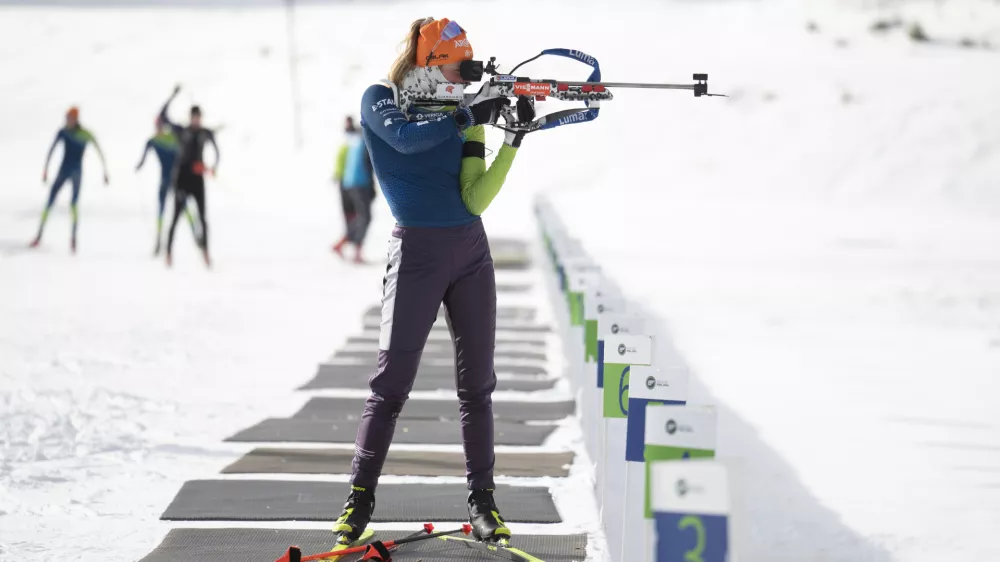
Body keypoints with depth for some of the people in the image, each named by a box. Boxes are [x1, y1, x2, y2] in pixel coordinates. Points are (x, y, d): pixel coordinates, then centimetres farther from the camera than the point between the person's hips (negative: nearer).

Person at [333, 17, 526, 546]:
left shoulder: (463, 115, 7)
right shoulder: (379, 100, -1)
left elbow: (475, 200, -1)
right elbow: (404, 137, -24)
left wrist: (512, 144, -11)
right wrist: (468, 118, -21)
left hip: (471, 253, 4)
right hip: (417, 253, -4)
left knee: (476, 381, 4)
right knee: (392, 380, -5)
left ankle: (482, 497, 9)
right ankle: (360, 496, 4)